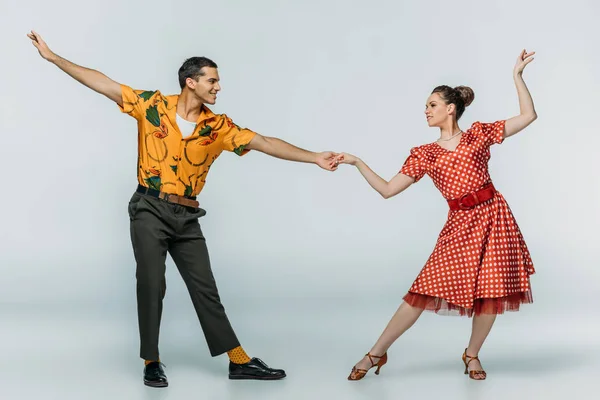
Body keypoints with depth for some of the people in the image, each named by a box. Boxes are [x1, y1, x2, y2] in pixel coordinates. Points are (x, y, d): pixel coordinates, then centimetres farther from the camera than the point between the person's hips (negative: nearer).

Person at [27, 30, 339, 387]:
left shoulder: (218, 126, 1)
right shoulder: (152, 106, -3)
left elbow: (265, 143, -4)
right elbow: (103, 83, -3)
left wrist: (313, 158, -11)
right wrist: (54, 57, -4)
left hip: (186, 217, 3)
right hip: (150, 210, -3)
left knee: (205, 288, 6)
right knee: (151, 285, -1)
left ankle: (240, 362, 11)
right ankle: (152, 362, 14)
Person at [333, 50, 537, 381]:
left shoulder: (479, 134, 6)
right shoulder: (425, 154, 8)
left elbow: (529, 116, 5)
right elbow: (387, 189, 4)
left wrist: (517, 75, 0)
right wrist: (356, 162, 0)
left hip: (493, 217, 0)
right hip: (459, 224, 1)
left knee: (491, 291, 1)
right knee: (425, 290, -4)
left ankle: (472, 354, 25)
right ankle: (377, 353, 5)